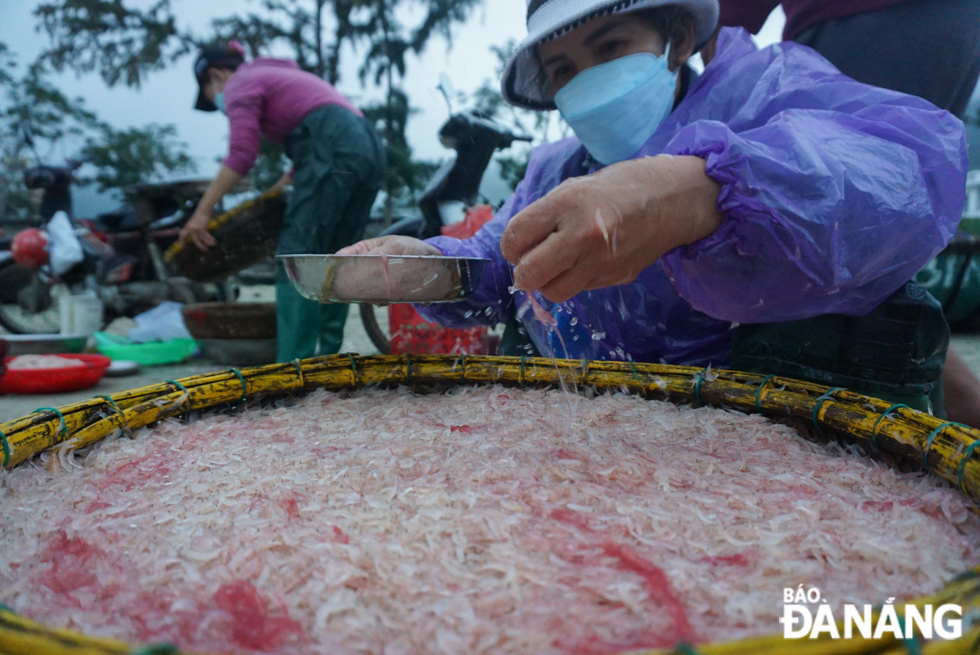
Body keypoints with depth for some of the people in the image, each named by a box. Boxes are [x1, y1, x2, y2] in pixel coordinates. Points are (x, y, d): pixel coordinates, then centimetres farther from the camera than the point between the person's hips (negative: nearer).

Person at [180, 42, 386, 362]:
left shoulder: (239, 84, 10)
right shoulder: (280, 74, 36)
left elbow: (242, 154, -5)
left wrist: (202, 212, -3)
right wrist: (278, 189, 33)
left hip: (333, 151, -9)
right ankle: (327, 357, 9)